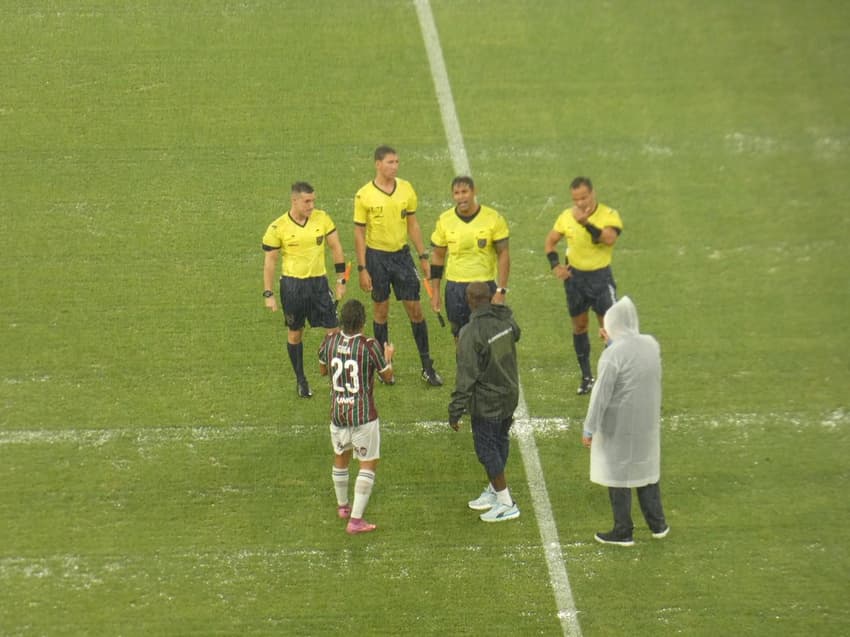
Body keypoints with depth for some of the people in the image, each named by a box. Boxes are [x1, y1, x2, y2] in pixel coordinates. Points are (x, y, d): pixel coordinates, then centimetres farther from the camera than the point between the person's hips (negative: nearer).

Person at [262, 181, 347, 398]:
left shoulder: (322, 218, -4)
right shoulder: (278, 228, -10)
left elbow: (336, 248, 5)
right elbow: (270, 262, -3)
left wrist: (341, 280, 4)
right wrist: (268, 294, -3)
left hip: (319, 282, 2)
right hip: (292, 285, -2)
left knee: (334, 329, -3)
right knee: (295, 333, 10)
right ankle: (300, 380, 25)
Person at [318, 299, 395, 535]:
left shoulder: (329, 341, -6)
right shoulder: (370, 346, -18)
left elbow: (322, 370, 11)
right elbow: (386, 375, -3)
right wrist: (388, 356, 17)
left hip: (337, 412, 5)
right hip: (364, 415, -5)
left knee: (340, 458, 25)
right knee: (368, 464, 4)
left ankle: (342, 506, 44)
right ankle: (355, 519, -3)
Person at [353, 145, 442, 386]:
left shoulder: (406, 189, 0)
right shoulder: (364, 195, -9)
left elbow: (412, 224, 9)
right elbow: (359, 233, -6)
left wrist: (423, 257, 7)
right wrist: (362, 269, -9)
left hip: (402, 254, 3)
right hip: (376, 256, -3)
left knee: (415, 309, 2)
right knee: (381, 310, 7)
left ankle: (427, 366, 10)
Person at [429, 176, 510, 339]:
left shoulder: (493, 219, -8)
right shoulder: (445, 220, -2)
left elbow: (503, 254, -5)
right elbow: (437, 256, 7)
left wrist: (501, 291, -11)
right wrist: (435, 292, 4)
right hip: (455, 287, 2)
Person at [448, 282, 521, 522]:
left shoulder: (471, 333, -24)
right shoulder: (505, 319, -3)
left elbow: (467, 375, -23)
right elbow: (515, 334, 23)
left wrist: (456, 410, -16)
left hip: (486, 401, -8)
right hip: (510, 394, 8)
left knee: (487, 449, 3)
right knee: (500, 442, 20)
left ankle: (506, 504, 8)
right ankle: (493, 491, 36)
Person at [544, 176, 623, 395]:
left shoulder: (609, 215, -14)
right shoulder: (567, 216, -3)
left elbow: (609, 238, -33)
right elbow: (551, 240, 11)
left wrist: (586, 223, -40)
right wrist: (555, 264, -4)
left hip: (600, 276, -4)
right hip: (575, 276, 4)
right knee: (579, 326, 12)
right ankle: (587, 377, 24)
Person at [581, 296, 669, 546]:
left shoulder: (613, 354, -23)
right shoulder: (651, 344, -4)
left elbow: (601, 394, -20)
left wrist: (589, 429, -12)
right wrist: (613, 343, 13)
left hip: (618, 426, -6)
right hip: (647, 422, 6)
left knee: (617, 476, 7)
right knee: (647, 469, 21)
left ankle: (623, 532, 16)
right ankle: (657, 524, 30)